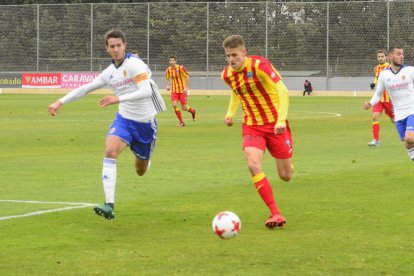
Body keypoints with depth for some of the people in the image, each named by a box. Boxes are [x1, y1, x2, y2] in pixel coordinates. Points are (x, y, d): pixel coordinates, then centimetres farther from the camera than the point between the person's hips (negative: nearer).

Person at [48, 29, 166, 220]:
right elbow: (86, 88, 13)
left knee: (141, 171, 11)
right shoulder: (110, 72, 3)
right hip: (124, 119, 3)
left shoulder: (134, 64, -15)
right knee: (110, 152, -26)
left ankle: (143, 157, 52)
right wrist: (61, 102, 9)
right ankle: (109, 205, -33)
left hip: (145, 122, -3)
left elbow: (146, 91, -27)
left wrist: (118, 99, -36)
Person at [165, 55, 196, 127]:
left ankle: (192, 111, 34)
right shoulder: (168, 70, -1)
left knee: (184, 108, -3)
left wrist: (186, 87, -15)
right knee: (174, 105, -16)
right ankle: (181, 122, -2)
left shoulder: (181, 68, -13)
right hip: (174, 90, 3)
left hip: (182, 90, -3)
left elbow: (187, 77, -7)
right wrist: (168, 86, -6)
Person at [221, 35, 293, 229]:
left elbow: (282, 91, -21)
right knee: (253, 165, -24)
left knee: (286, 176, 3)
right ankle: (275, 213, -18)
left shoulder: (259, 65, -19)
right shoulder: (227, 75, -1)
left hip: (275, 124, -3)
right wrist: (230, 113, 6)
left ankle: (287, 160, 45)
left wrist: (281, 120, -30)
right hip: (252, 126, 3)